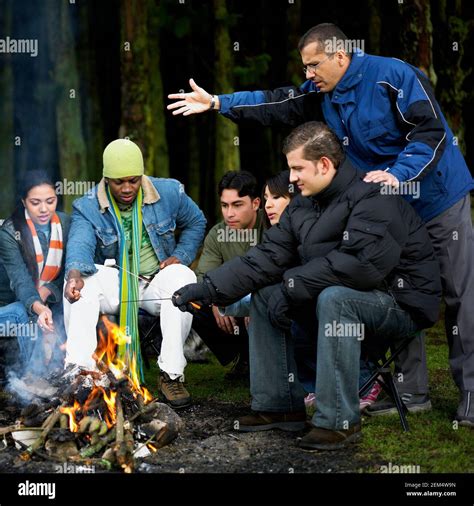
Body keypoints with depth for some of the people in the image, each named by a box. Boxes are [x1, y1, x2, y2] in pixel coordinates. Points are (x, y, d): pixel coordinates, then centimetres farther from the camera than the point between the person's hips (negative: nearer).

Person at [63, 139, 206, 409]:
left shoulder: (169, 192, -2)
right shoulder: (87, 208, -6)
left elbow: (197, 222, 15)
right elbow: (80, 245, -24)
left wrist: (180, 256, -2)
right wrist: (75, 273, -48)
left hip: (157, 283, 0)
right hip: (113, 284, 0)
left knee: (182, 277, -35)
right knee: (81, 284, -31)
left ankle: (171, 374, -30)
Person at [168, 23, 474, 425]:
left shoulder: (392, 75, -19)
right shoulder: (322, 94, 4)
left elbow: (431, 131, -22)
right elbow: (276, 105, 3)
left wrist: (398, 173, -33)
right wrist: (217, 103, -3)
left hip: (439, 200, -8)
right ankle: (412, 391, 18)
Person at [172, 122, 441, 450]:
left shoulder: (374, 199, -21)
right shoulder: (303, 207, 7)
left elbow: (361, 265, -33)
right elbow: (266, 259, 1)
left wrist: (291, 286, -25)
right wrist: (206, 290, -10)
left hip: (402, 303, -9)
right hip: (343, 301, 9)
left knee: (334, 298, -36)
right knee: (265, 294, 4)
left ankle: (340, 421, -27)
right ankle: (279, 406, 6)